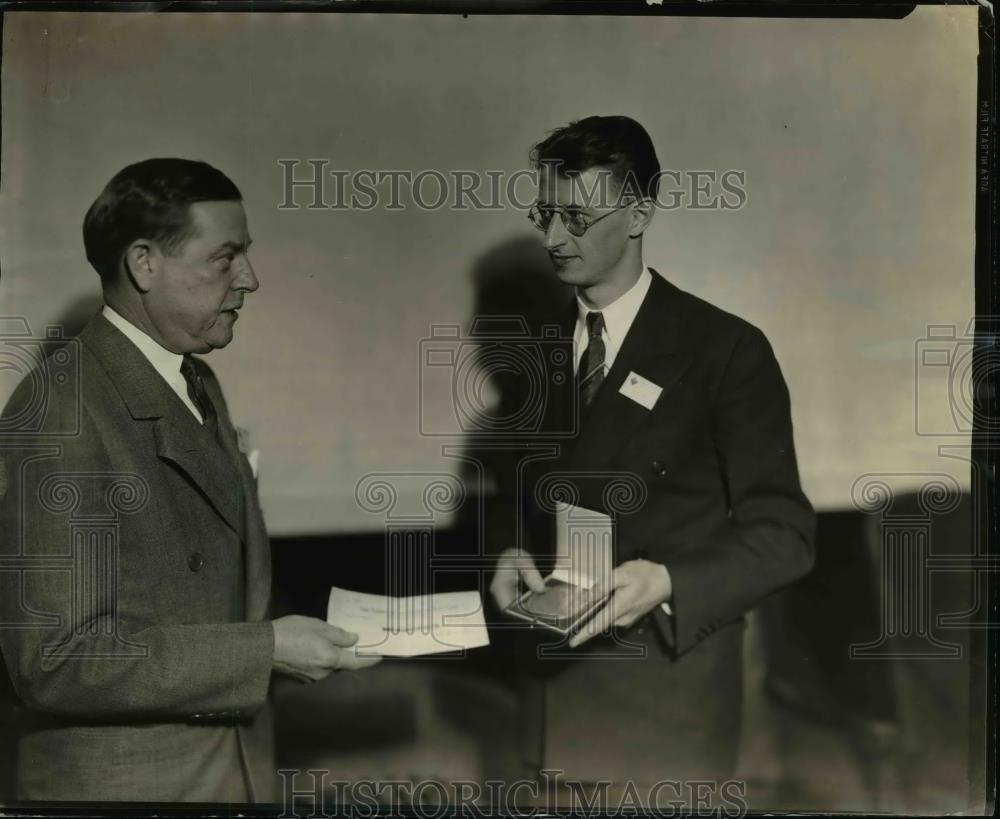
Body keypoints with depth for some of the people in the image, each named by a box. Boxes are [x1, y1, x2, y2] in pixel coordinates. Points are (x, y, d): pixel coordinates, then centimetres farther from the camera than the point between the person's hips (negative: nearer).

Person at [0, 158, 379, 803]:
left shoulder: (198, 383, 8)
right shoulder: (61, 410, -20)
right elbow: (56, 658, -23)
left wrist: (285, 633, 2)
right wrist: (263, 651, -21)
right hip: (126, 783, -8)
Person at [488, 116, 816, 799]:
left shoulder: (726, 349, -12)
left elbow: (784, 532, -13)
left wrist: (666, 583, -28)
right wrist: (513, 551, -6)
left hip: (673, 677, -5)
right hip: (561, 672, 5)